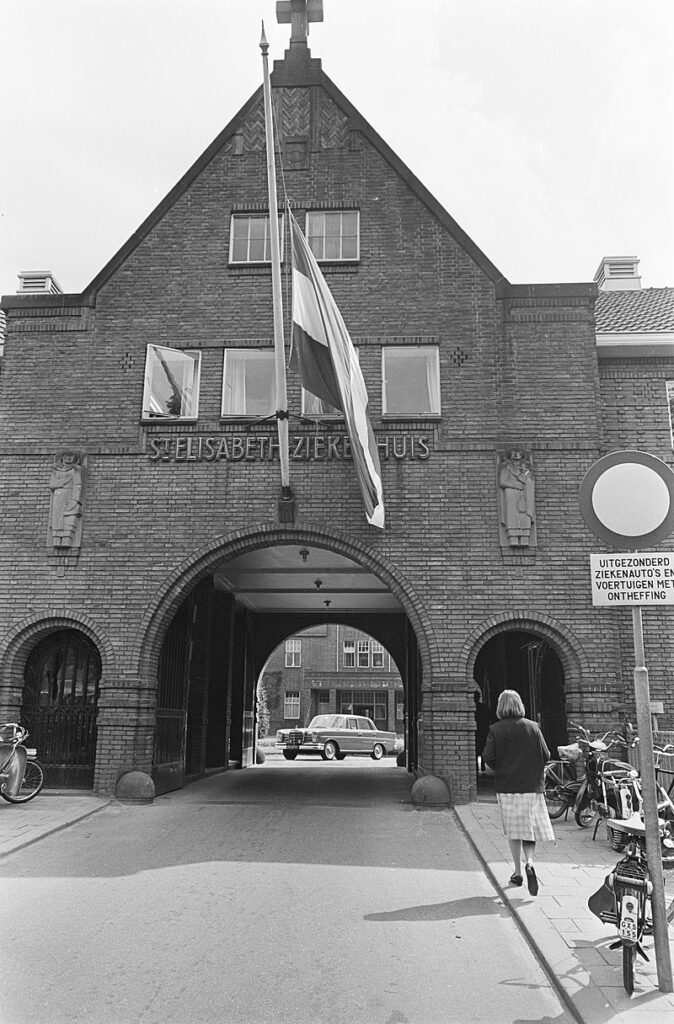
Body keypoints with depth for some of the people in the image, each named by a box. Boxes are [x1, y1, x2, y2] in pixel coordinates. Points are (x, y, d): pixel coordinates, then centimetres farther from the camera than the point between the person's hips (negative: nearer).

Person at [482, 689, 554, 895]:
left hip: (506, 786, -1)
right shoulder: (533, 727, -1)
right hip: (532, 786, 1)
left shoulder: (496, 729, -6)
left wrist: (500, 769, 7)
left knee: (513, 830, 10)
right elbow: (546, 755, 0)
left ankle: (518, 872, 15)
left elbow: (488, 756, -13)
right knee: (531, 828, 9)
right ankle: (529, 862, -14)